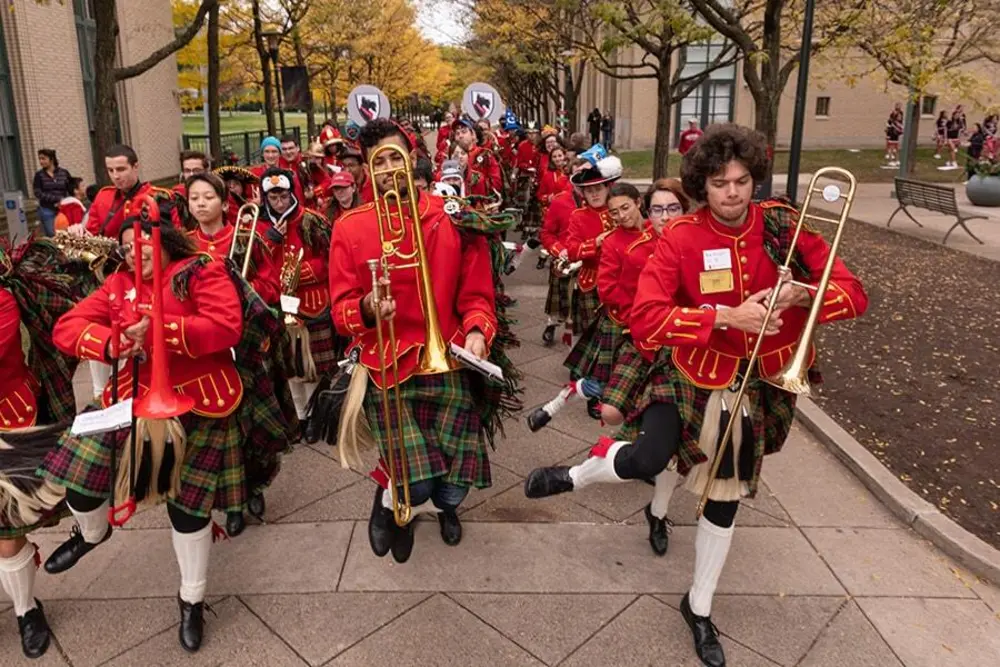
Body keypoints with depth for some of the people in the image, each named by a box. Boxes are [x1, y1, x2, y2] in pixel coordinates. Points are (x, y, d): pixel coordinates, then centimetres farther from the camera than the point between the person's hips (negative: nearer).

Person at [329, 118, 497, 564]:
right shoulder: (349, 228, 1)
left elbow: (476, 295, 3)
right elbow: (341, 310, 0)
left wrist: (476, 331, -17)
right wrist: (366, 309, -22)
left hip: (446, 365, 1)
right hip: (385, 369, -1)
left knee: (454, 487, 3)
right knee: (415, 486, -11)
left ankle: (443, 504, 46)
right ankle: (390, 499, 30)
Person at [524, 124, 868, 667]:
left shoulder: (783, 227, -8)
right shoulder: (680, 237, -17)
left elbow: (852, 294, -6)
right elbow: (645, 318, -27)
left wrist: (802, 294, -27)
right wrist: (726, 317, -32)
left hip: (755, 383, 3)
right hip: (690, 372, -3)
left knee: (724, 498, 14)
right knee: (646, 460, -27)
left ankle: (699, 607, 35)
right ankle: (575, 475, 9)